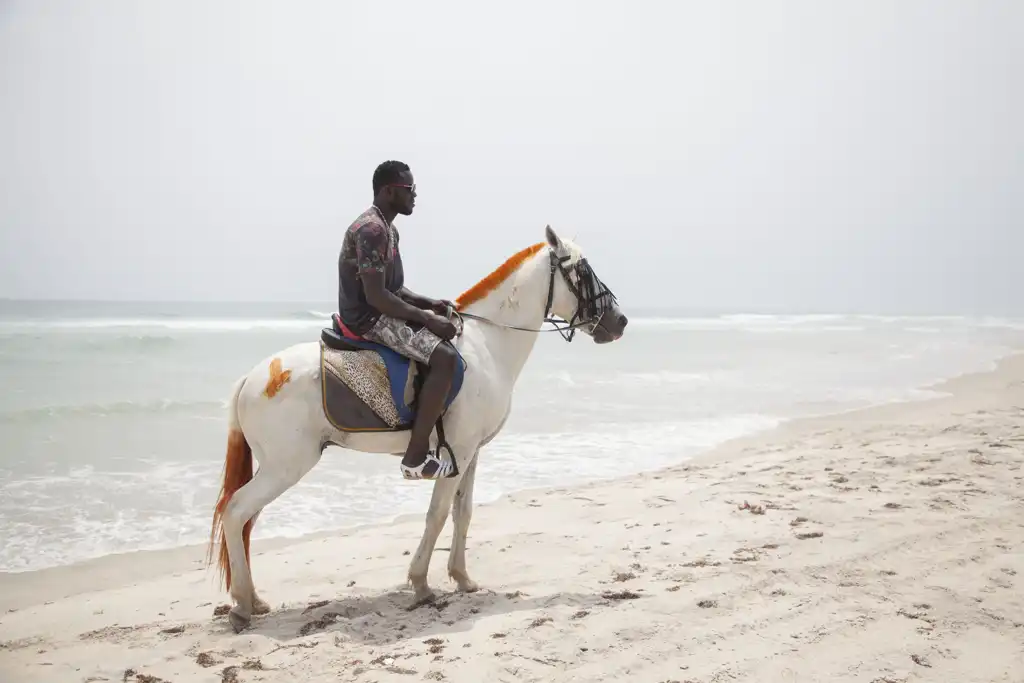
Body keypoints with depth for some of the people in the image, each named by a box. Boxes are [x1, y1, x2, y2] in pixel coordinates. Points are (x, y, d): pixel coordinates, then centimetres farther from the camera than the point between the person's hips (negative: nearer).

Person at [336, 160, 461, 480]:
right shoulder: (371, 229, -19)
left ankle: (433, 437, 20)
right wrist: (426, 318, -19)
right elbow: (375, 296, -24)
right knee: (445, 356, -23)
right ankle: (416, 457, -20)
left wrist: (430, 303, 5)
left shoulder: (386, 229, 15)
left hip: (378, 316, 11)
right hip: (369, 320, -11)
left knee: (449, 339, 19)